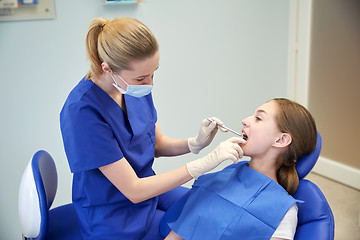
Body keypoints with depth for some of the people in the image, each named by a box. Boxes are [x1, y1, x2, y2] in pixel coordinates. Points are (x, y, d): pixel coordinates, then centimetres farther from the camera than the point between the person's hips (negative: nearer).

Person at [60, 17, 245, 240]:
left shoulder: (136, 86, -9)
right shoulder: (81, 111, -31)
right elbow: (134, 191, -27)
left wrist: (196, 143, -15)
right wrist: (205, 163, -30)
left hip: (148, 188, 7)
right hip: (114, 217, -6)